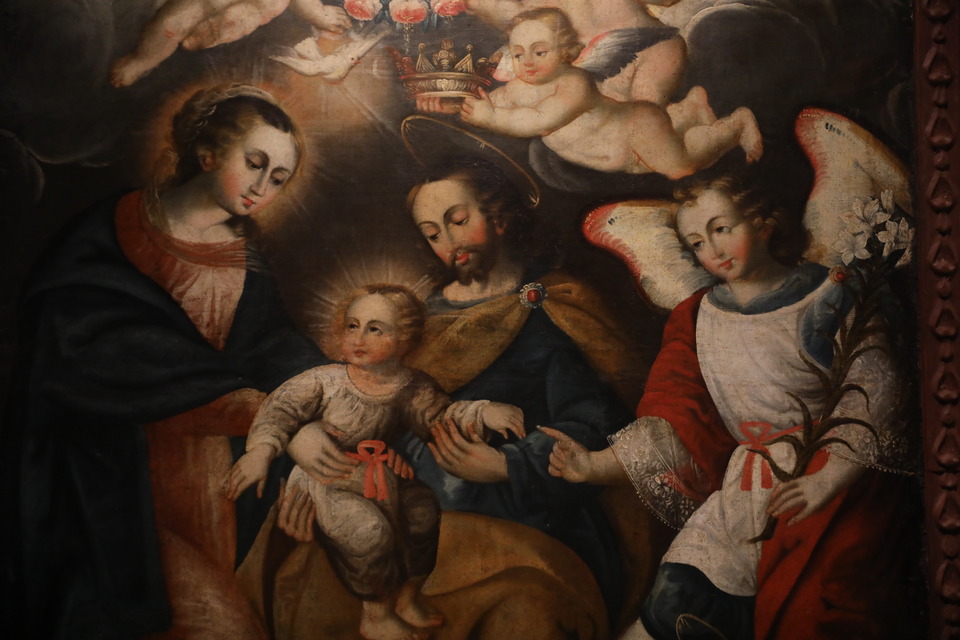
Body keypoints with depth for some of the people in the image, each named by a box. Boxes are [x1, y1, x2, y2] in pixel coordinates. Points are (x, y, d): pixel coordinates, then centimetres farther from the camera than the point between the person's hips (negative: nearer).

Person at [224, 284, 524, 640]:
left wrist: (482, 412, -19)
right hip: (320, 479, -5)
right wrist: (262, 449, -30)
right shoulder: (326, 380, -13)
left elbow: (439, 416, -1)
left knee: (423, 508, -10)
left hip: (373, 476, 5)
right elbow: (279, 409, -13)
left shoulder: (409, 389, -4)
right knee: (368, 529, -27)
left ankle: (407, 597, 16)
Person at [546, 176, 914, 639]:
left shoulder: (827, 296, 5)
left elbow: (874, 392, -5)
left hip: (837, 474, -2)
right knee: (676, 597, -19)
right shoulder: (698, 318, 15)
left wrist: (829, 478, -20)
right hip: (748, 481, 3)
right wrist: (595, 466, -7)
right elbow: (676, 421, 8)